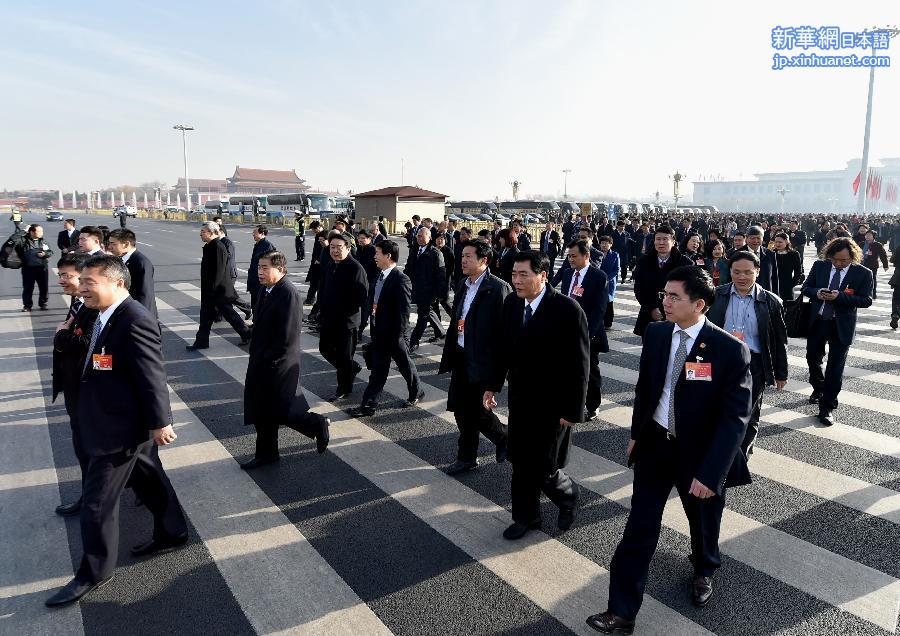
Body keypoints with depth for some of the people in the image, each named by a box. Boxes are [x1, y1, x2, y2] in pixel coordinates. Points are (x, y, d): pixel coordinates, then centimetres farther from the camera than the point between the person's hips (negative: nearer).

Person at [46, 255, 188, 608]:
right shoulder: (105, 317, 6)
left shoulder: (136, 321, -25)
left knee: (97, 501, 2)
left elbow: (152, 377, -24)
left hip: (122, 427, -9)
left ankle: (94, 572, 20)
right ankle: (172, 532, 41)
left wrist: (160, 422, -20)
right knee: (149, 481, 23)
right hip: (120, 422, 9)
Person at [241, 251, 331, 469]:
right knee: (262, 412, 16)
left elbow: (287, 336, -23)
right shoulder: (265, 289, 7)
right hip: (261, 363, 9)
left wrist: (269, 360, -17)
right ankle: (266, 453, 30)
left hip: (278, 366, -9)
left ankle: (318, 424, 23)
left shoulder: (289, 294, -21)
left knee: (280, 411, 2)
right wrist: (256, 356, 11)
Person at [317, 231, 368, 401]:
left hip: (346, 321, -8)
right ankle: (353, 367, 39)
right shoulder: (330, 266, 8)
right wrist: (322, 309, 7)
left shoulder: (355, 268, -17)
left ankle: (344, 389, 23)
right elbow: (323, 290, 18)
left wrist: (347, 312, -16)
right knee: (325, 349, 19)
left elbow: (362, 296, -21)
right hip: (328, 319, 8)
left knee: (344, 356, 5)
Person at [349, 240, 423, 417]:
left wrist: (398, 336, -21)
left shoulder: (401, 280, -18)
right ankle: (368, 405, 12)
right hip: (379, 332, 6)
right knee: (378, 369, 9)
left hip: (394, 334, -6)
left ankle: (416, 392, 37)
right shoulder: (378, 277, 6)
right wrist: (372, 326, 7)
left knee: (405, 365, 14)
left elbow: (404, 311, -20)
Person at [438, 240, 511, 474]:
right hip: (461, 357, 7)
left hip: (482, 360, -7)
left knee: (477, 410, -1)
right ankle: (466, 457, 28)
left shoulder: (498, 288, -14)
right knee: (461, 409, 12)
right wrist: (448, 356, 14)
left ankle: (505, 438, 27)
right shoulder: (463, 287, 10)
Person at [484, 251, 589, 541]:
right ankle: (526, 516, 35)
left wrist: (572, 410, -15)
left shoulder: (568, 310, -19)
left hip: (552, 405, -5)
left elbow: (579, 364, -16)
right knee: (520, 463, 14)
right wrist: (493, 385, 8)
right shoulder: (511, 303, -2)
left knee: (544, 470, 1)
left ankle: (568, 495, 34)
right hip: (519, 397, 5)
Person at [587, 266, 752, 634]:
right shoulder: (655, 334, -7)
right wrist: (636, 434, 12)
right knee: (639, 530, 4)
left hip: (698, 452, -2)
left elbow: (735, 418, -21)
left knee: (704, 522, 24)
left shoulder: (730, 349, -21)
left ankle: (703, 572, 56)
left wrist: (710, 472, -25)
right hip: (654, 444, 3)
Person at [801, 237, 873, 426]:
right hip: (817, 321, 3)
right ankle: (818, 389, 45)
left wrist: (840, 296, -25)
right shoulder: (819, 266, -1)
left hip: (842, 326, -3)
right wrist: (817, 292, -18)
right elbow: (806, 288, 5)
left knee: (836, 366, 0)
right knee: (813, 358, 18)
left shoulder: (863, 273, -9)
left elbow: (866, 300, -11)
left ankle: (826, 407, 9)